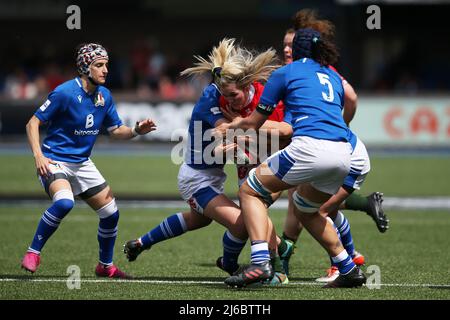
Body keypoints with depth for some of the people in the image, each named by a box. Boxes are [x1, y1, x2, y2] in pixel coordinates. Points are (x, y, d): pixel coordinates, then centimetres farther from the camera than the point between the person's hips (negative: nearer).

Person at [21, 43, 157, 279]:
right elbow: (33, 122, -13)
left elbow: (116, 131, 12)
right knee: (64, 202, -35)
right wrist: (38, 155, -24)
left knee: (111, 213, 4)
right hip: (54, 162, -7)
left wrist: (136, 130, -8)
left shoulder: (104, 96, 3)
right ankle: (33, 253, -20)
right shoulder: (65, 92, -18)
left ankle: (105, 266, 27)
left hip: (82, 163, 7)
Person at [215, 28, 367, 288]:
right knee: (305, 209, 30)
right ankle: (349, 269, 25)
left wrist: (228, 128, 38)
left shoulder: (285, 73, 12)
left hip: (310, 149, -6)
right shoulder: (334, 76, 27)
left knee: (250, 191, 9)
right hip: (344, 152, 6)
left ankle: (260, 262, -10)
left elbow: (253, 123, 17)